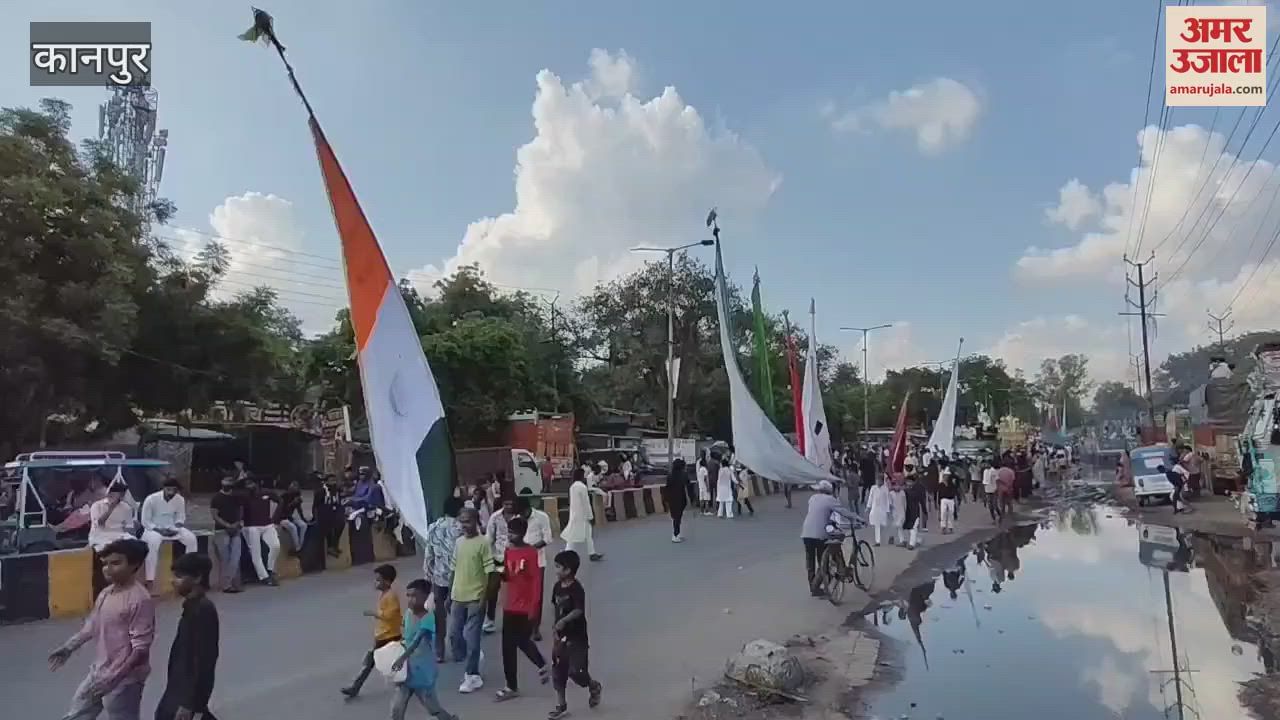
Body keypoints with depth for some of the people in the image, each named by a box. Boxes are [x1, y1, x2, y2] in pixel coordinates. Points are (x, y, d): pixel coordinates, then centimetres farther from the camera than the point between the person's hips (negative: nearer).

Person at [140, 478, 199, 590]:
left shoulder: (180, 500, -7)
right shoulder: (151, 499, -18)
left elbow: (181, 518, 5)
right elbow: (145, 521, -11)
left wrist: (174, 528, -15)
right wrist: (159, 530, -23)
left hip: (172, 528, 4)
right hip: (153, 529, -4)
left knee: (191, 538, -19)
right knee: (153, 542, -38)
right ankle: (150, 580, -33)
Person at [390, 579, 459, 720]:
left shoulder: (428, 618, -21)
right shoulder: (408, 614, 3)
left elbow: (417, 640, -36)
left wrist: (402, 658, -47)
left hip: (423, 673, -6)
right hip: (407, 671, 7)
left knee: (433, 708, 8)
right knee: (396, 709, 2)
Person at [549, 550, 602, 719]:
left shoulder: (576, 589, -20)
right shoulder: (557, 586, 3)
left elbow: (578, 610, -31)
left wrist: (564, 621, -45)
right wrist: (555, 628, 14)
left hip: (577, 637, -7)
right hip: (561, 636, 8)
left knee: (576, 671, -6)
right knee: (558, 671, 9)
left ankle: (594, 687, 25)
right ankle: (561, 705, 22)